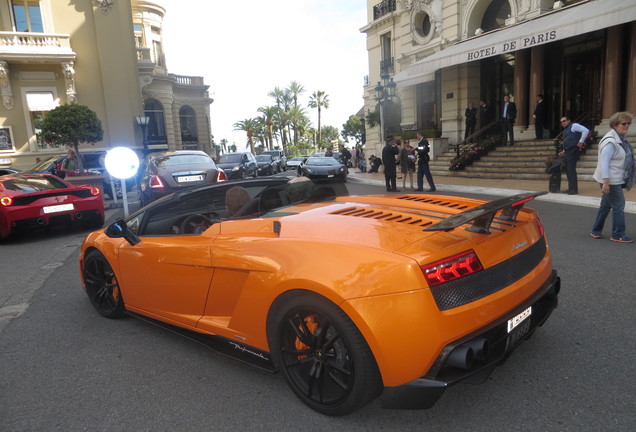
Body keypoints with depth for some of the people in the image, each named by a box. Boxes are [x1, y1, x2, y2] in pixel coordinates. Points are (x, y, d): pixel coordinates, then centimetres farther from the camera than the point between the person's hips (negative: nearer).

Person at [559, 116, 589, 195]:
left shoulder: (573, 126, -3)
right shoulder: (565, 130, 23)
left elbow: (586, 130, -14)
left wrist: (581, 142, -15)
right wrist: (563, 151, 19)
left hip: (572, 151, -9)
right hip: (567, 152, 9)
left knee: (571, 170, -12)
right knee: (567, 170, 9)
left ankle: (574, 189, -10)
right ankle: (570, 188, 15)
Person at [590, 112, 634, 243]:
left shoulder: (621, 139, 11)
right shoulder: (610, 141, -19)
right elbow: (604, 162, -24)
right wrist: (605, 182, -27)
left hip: (616, 179, 10)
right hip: (611, 180, -10)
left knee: (606, 205, 14)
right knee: (618, 206, -3)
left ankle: (596, 231, 24)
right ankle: (618, 235, 7)